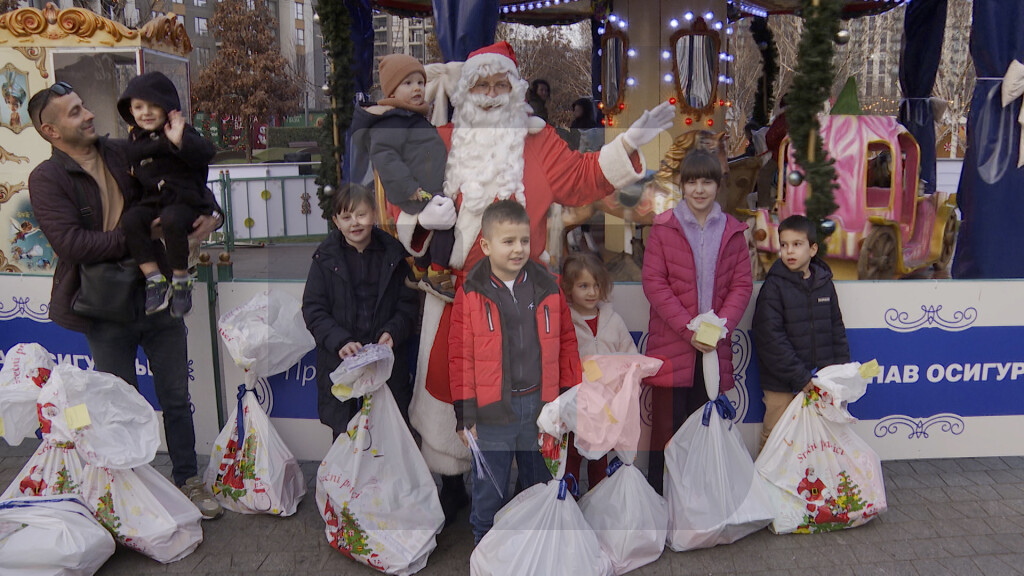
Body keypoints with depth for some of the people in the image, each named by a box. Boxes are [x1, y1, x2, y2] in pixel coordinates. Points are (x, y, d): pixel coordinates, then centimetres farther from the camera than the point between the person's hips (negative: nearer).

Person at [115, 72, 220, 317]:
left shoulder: (182, 131, -5)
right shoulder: (136, 137, 14)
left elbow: (206, 154, -22)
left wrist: (181, 141, -34)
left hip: (185, 200, -6)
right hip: (152, 200, 6)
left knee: (171, 219, -36)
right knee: (130, 219, -22)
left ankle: (181, 279, -18)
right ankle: (155, 280, -16)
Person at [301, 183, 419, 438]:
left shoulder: (392, 254, 5)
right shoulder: (326, 258, 2)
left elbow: (409, 303, 6)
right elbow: (313, 310, -1)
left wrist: (392, 332, -13)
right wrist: (340, 341, -16)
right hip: (339, 362, 0)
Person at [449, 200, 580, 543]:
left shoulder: (547, 287, 2)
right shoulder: (471, 293, -7)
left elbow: (566, 343, 8)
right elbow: (461, 357, -5)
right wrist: (465, 415, -6)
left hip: (540, 406, 3)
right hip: (491, 412, -2)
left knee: (541, 487, 18)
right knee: (488, 496, 11)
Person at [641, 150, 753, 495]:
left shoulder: (732, 231, 8)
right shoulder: (664, 228, -2)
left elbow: (742, 284, 5)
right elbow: (654, 283, -7)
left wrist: (721, 325, -11)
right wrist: (688, 328, -14)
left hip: (714, 346, 3)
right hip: (672, 343, -3)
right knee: (667, 424, 1)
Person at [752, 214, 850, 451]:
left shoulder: (824, 283, 8)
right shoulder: (774, 285, -8)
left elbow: (837, 330, 15)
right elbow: (770, 338, -14)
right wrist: (800, 377, -16)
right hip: (782, 386, -4)